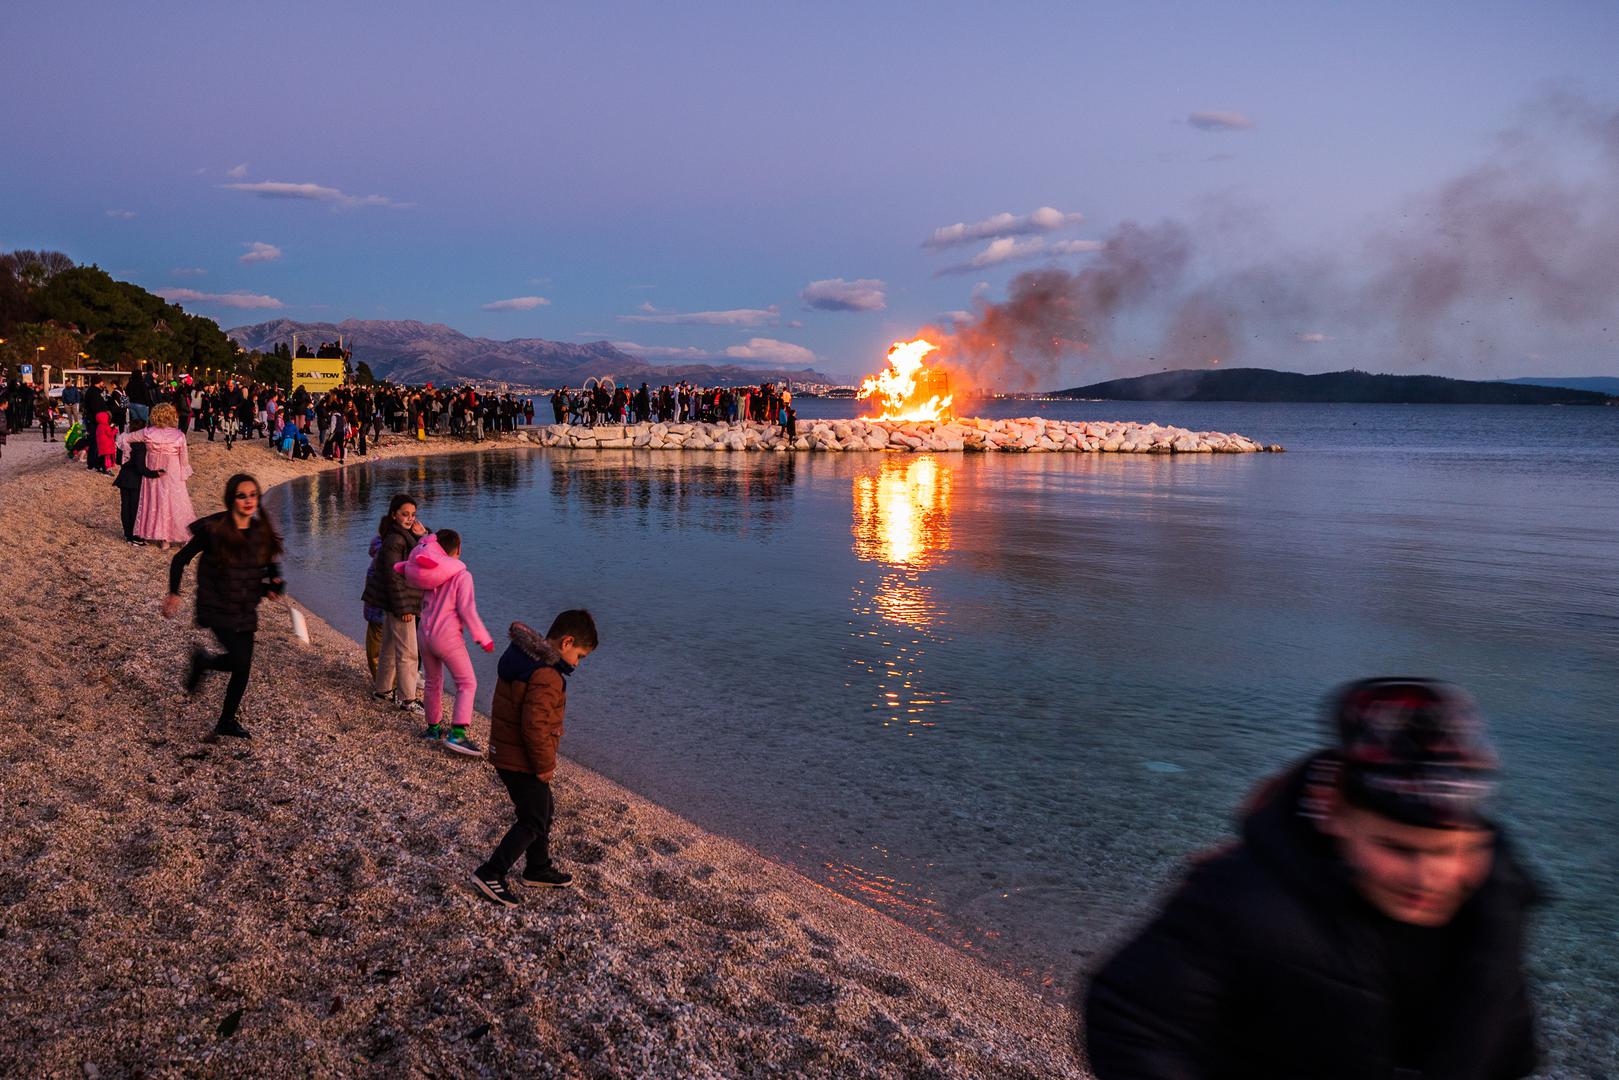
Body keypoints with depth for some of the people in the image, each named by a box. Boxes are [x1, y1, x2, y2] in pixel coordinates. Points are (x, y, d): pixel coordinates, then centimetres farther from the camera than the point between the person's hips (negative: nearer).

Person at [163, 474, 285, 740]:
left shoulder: (262, 532, 0)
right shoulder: (213, 530, -15)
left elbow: (271, 568, 14)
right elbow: (180, 559, -3)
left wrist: (275, 585, -6)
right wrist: (174, 593, -3)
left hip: (246, 610, 5)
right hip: (217, 609, -5)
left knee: (243, 668, 9)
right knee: (241, 660, -18)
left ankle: (226, 722, 29)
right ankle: (203, 661, 15)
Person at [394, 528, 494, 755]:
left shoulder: (428, 572, 5)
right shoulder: (461, 575, -12)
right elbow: (467, 610, -16)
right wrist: (484, 639, -8)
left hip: (425, 634, 7)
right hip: (447, 637, -7)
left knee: (433, 683, 21)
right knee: (467, 684, 0)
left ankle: (433, 728, 33)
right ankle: (457, 734, -12)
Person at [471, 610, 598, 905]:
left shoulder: (522, 657, 5)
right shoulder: (546, 676, -27)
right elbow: (535, 727, -30)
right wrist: (546, 765, -16)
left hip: (505, 754, 10)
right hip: (522, 763, -10)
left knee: (544, 810, 23)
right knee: (534, 822, 4)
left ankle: (538, 868, 38)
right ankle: (490, 874, 8)